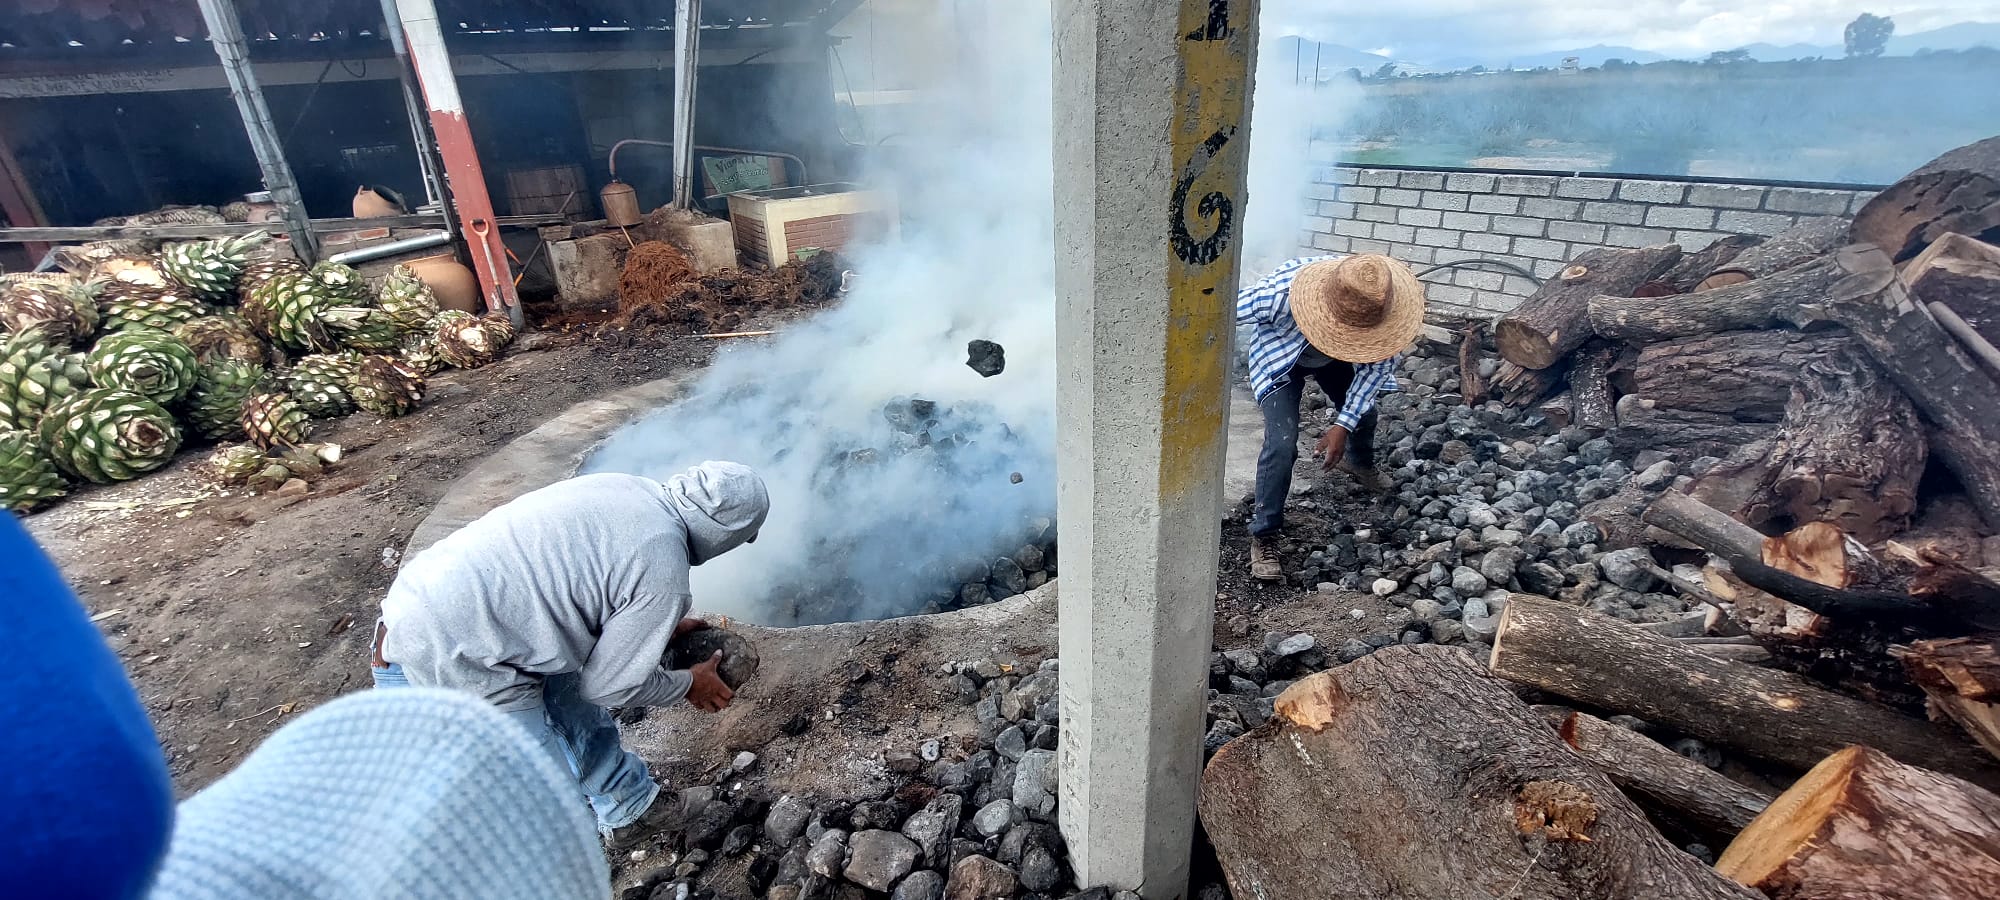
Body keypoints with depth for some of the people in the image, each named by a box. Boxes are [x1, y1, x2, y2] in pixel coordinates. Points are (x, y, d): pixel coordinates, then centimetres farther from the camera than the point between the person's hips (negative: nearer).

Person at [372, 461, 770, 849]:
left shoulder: (622, 486, 1)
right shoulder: (663, 575, -22)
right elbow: (610, 684, -8)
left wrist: (661, 626, 24)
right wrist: (689, 685, 9)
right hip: (446, 662, -9)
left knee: (579, 713, 23)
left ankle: (632, 811, 44)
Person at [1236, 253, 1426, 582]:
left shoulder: (1381, 304, -32)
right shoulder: (1283, 290, -44)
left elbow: (1379, 361, -17)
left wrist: (1343, 424, -22)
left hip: (1335, 358, 4)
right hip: (1280, 359, -4)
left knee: (1362, 413, 19)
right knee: (1282, 443, -19)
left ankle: (1361, 463, 57)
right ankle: (1263, 534, -4)